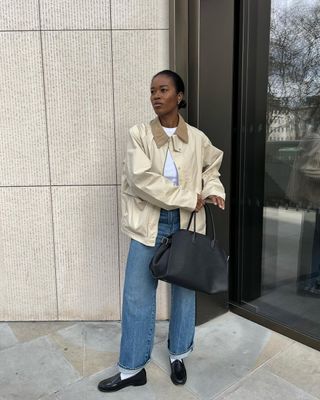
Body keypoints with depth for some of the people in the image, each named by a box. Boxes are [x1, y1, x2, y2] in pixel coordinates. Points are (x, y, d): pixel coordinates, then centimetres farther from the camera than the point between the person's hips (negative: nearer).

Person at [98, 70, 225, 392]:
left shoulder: (197, 138, 1)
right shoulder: (139, 135, -6)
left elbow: (212, 165, 19)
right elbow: (141, 179, -18)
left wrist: (213, 190, -3)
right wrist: (188, 199, -18)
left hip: (185, 224, 2)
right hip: (149, 224, -1)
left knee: (184, 291, 14)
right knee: (137, 296, 5)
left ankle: (178, 356, 39)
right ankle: (132, 368, 26)